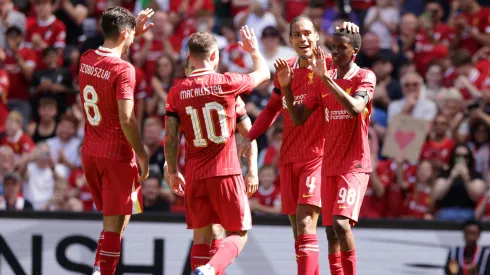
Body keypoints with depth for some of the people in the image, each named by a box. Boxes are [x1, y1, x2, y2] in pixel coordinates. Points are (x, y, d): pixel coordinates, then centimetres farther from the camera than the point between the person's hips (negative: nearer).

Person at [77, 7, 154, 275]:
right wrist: (142, 155, -14)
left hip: (90, 152, 8)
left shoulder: (87, 59, 5)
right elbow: (126, 119, -23)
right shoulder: (123, 70, -18)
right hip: (117, 154, -7)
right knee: (115, 222, -1)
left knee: (116, 217, 20)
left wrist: (134, 34, 30)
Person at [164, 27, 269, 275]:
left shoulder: (177, 92, 1)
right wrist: (254, 50, 31)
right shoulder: (227, 83, -6)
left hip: (194, 177, 3)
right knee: (238, 234, 5)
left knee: (201, 238, 9)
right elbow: (263, 74, 12)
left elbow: (170, 137, 0)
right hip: (226, 173, -3)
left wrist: (172, 172, 12)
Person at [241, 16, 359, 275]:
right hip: (289, 157, 6)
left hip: (318, 156, -6)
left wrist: (350, 31, -44)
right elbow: (272, 109, 19)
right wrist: (250, 137, 10)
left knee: (306, 226, -17)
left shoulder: (328, 65, -6)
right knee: (298, 230, 11)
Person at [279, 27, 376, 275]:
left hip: (355, 165, -6)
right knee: (331, 230, 5)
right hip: (329, 166, 6)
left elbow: (355, 108, -27)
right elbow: (298, 118, 10)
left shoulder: (365, 77, -7)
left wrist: (325, 78, -30)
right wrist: (286, 87, -4)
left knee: (341, 223, -22)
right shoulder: (322, 81, 10)